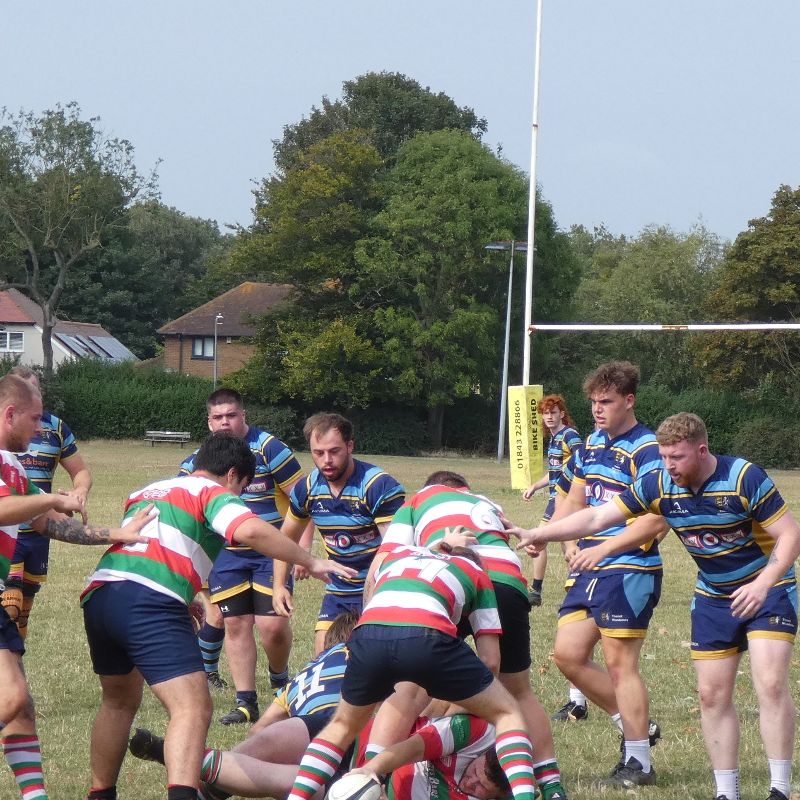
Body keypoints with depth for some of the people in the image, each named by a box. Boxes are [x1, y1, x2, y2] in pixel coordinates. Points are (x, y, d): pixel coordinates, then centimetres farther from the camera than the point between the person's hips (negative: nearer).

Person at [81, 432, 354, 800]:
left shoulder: (145, 492, 31)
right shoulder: (214, 493, 7)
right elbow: (250, 531, -13)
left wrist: (188, 600, 48)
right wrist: (310, 562, -3)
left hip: (97, 594, 8)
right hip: (151, 602, -8)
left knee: (119, 701, 29)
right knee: (192, 708, -13)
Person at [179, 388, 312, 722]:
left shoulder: (269, 449, -10)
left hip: (271, 553, -4)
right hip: (226, 554, 4)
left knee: (273, 625, -12)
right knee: (236, 624, 0)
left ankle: (280, 680, 18)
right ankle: (246, 702, 8)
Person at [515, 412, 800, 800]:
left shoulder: (745, 478, -23)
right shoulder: (658, 484, -11)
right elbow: (597, 516, -7)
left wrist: (763, 583, -31)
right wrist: (538, 535, -14)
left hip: (766, 589, -5)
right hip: (713, 597, 5)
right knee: (712, 695, 1)